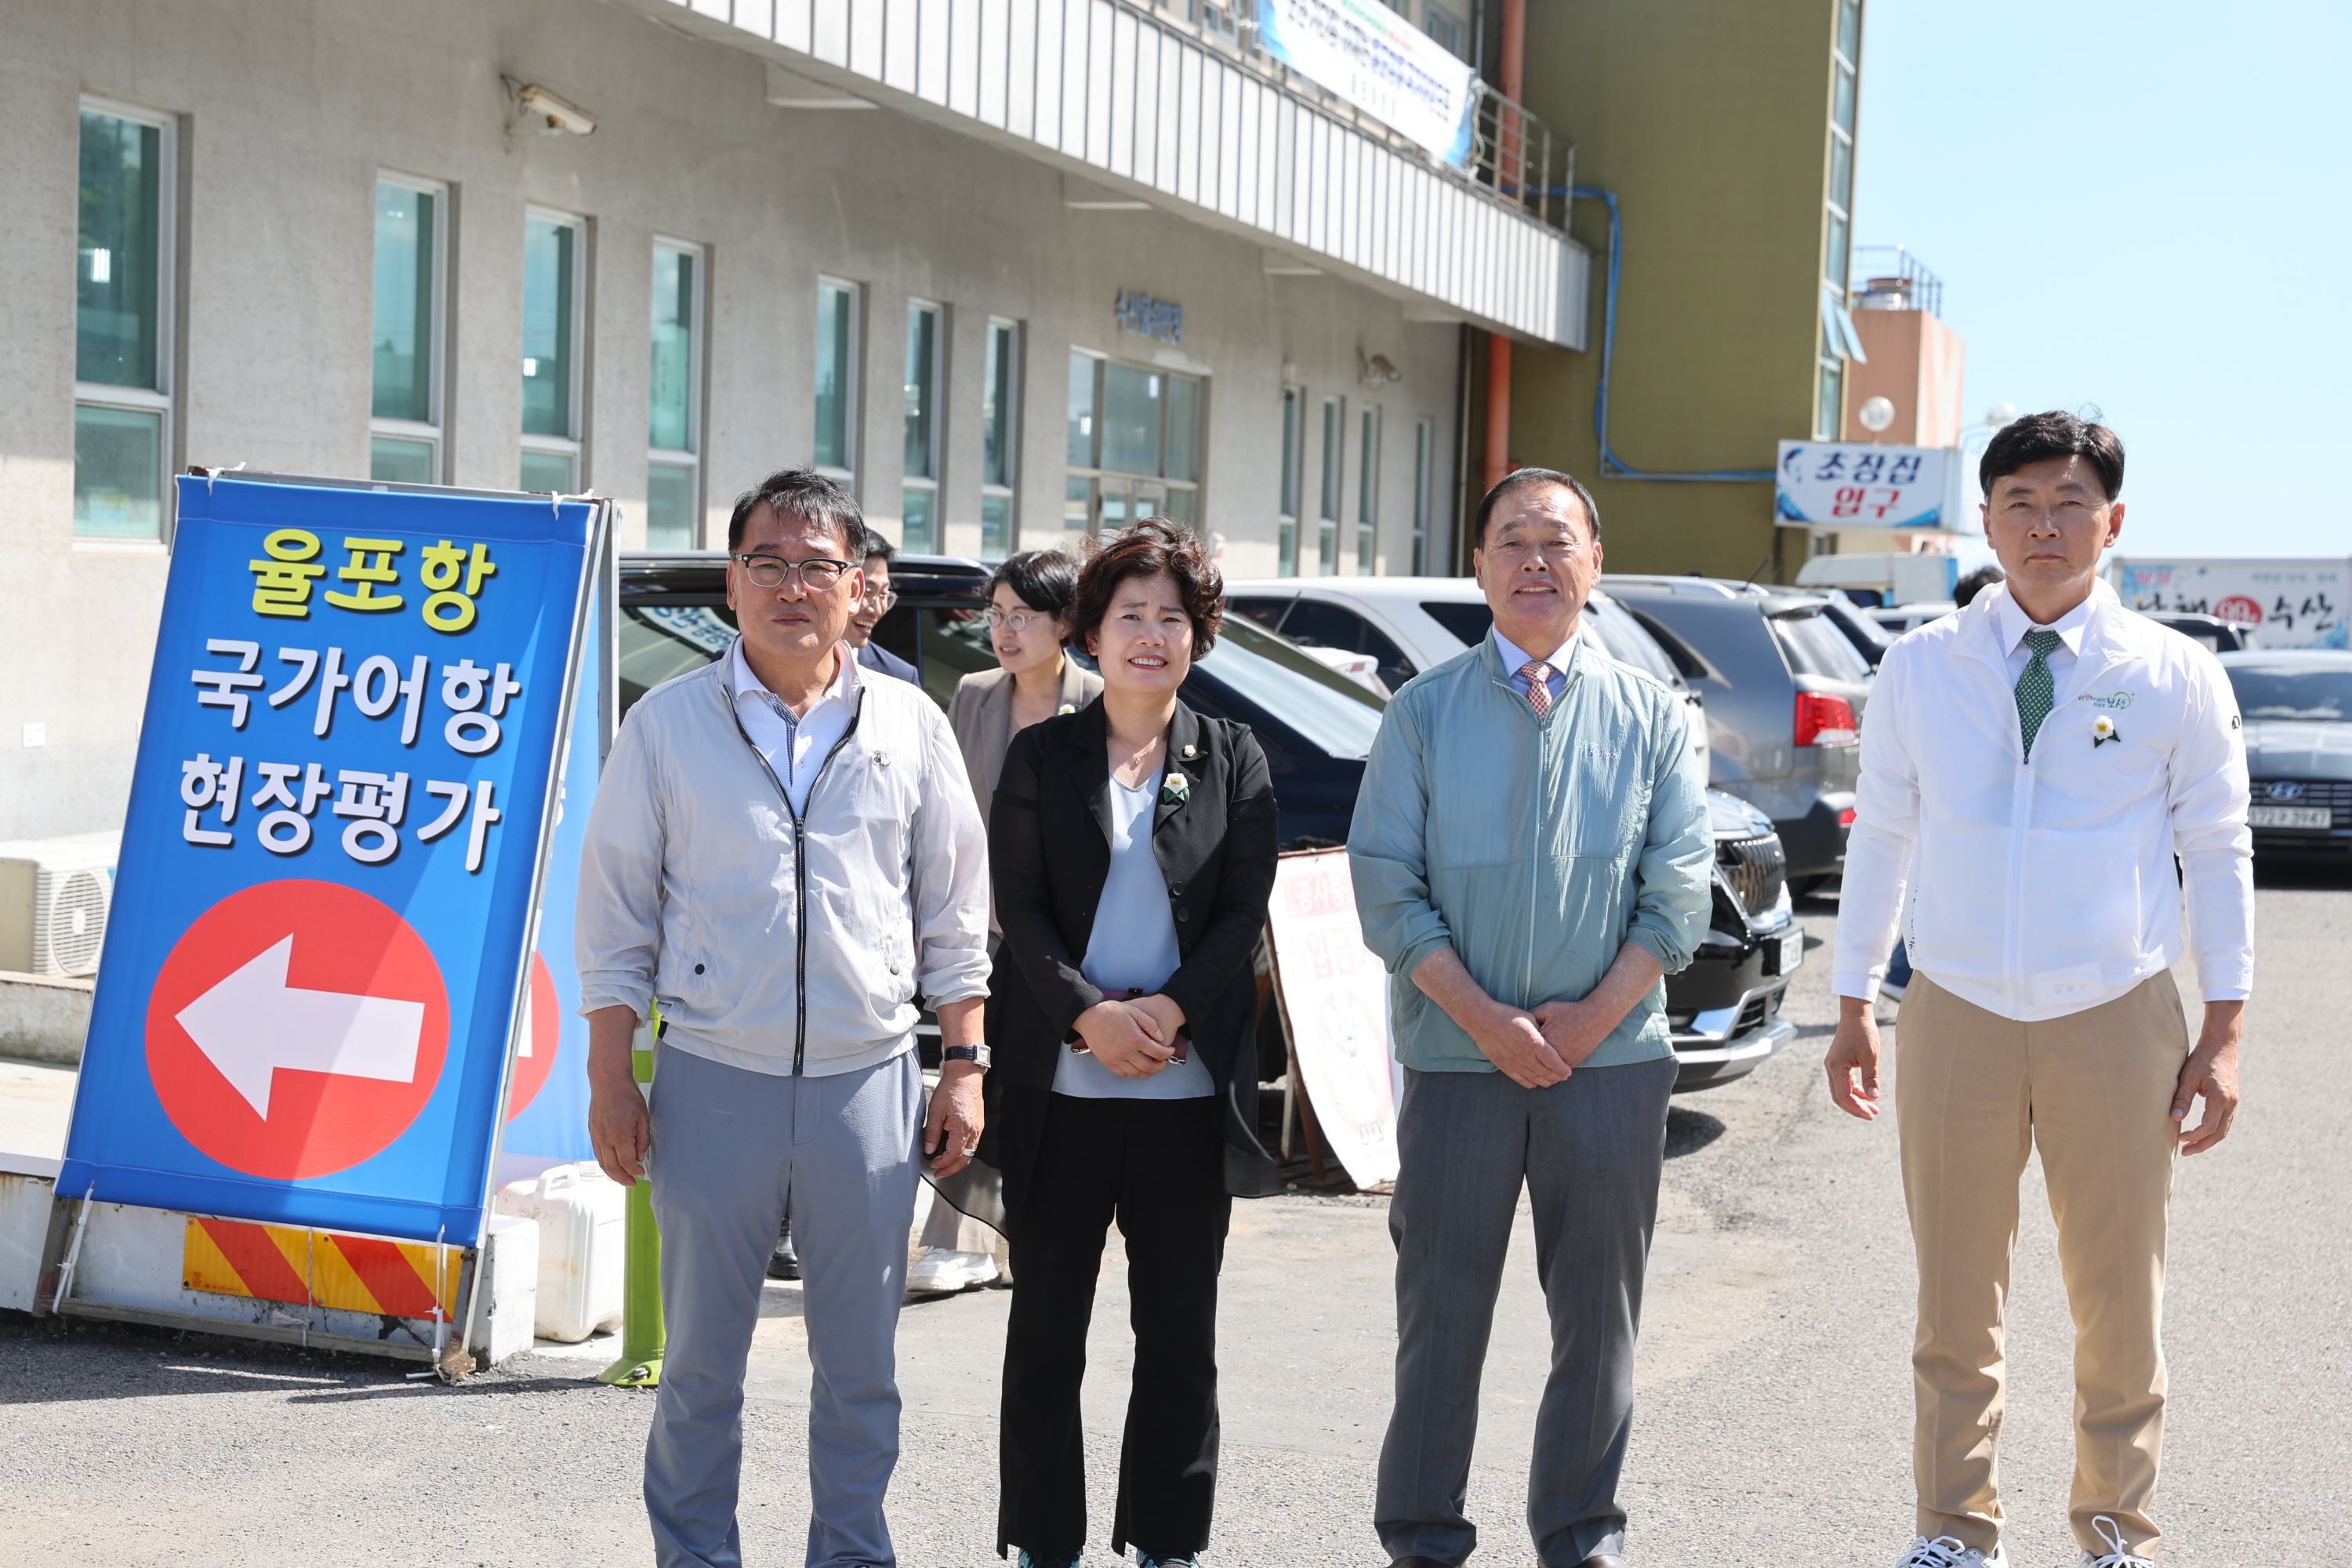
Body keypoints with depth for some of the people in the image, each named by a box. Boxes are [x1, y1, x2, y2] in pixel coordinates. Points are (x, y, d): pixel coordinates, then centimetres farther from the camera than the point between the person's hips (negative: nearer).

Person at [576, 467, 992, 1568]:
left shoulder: (911, 727, 7)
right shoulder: (667, 724, 3)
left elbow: (955, 917, 10)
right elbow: (614, 917, 5)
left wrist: (966, 1069, 5)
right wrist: (611, 1080, -1)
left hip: (867, 1080, 1)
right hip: (713, 1082, -1)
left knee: (859, 1362, 8)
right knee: (700, 1360, 7)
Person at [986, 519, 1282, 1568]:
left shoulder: (1233, 760, 7)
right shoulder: (1041, 756, 6)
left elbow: (1244, 912, 1)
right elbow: (1019, 906, 0)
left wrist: (1171, 1010, -12)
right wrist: (1089, 1014, -14)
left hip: (1189, 1084, 0)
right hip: (1060, 1082, 0)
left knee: (1180, 1333, 6)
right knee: (1047, 1326, 6)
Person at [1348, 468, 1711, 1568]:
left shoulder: (1650, 715, 7)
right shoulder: (1423, 712, 3)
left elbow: (1678, 893, 3)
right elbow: (1386, 890, -2)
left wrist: (1593, 1016, -8)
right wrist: (1487, 1020, -11)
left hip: (1610, 1058, 1)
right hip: (1458, 1060, -1)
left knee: (1598, 1313, 7)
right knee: (1442, 1312, 2)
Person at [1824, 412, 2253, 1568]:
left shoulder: (2175, 677, -1)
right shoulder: (1920, 669, 3)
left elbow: (2218, 854, 3)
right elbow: (1881, 837, 10)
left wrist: (2223, 1034, 0)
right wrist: (1853, 1009, 10)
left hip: (2115, 1019, -1)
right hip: (1957, 1015, 1)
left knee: (2118, 1304, 8)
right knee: (1955, 1302, 8)